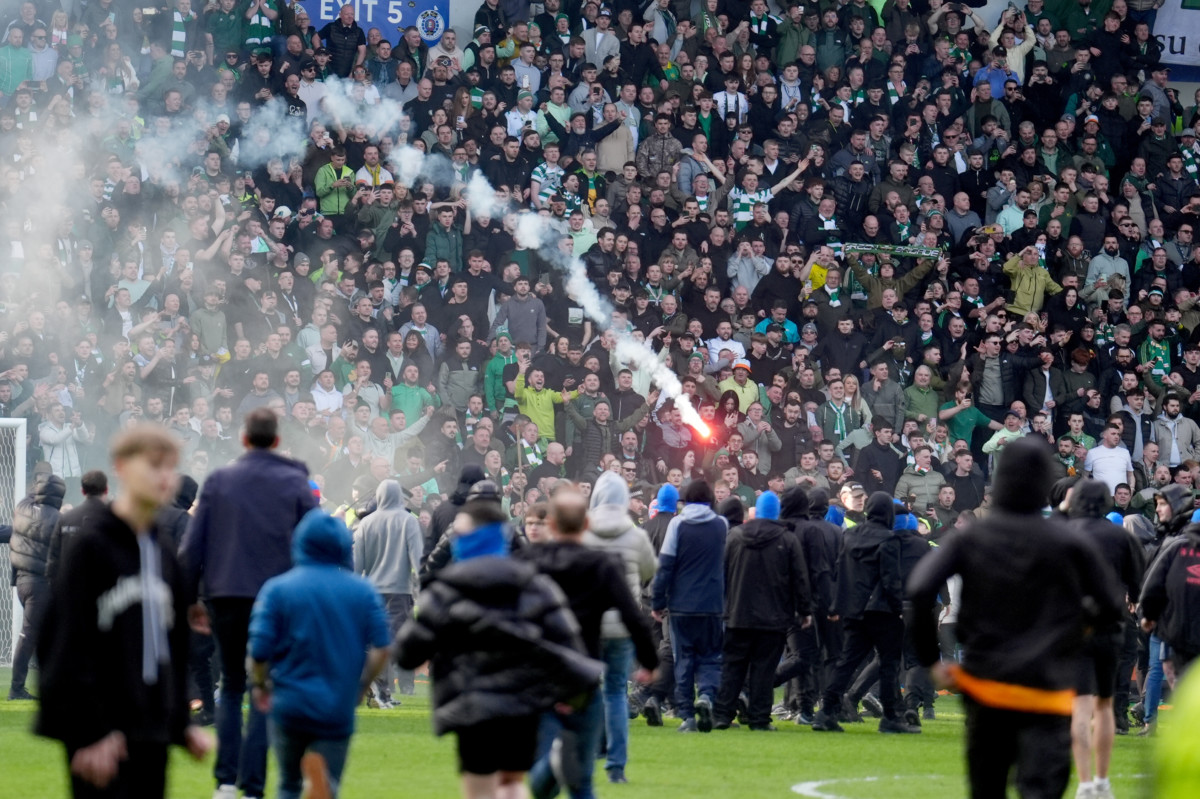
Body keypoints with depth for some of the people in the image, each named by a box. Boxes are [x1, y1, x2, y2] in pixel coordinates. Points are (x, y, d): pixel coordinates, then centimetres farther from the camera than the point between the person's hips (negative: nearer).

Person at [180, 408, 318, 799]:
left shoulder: (218, 481, 5)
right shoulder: (296, 484, 3)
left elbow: (192, 546, 4)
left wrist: (189, 599, 10)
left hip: (225, 596, 1)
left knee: (231, 686, 15)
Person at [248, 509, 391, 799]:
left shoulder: (276, 589, -5)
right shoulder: (363, 590, 1)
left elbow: (259, 651, -8)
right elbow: (380, 649, -1)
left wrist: (259, 685, 12)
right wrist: (360, 689, 15)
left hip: (290, 705, 0)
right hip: (340, 709, 0)